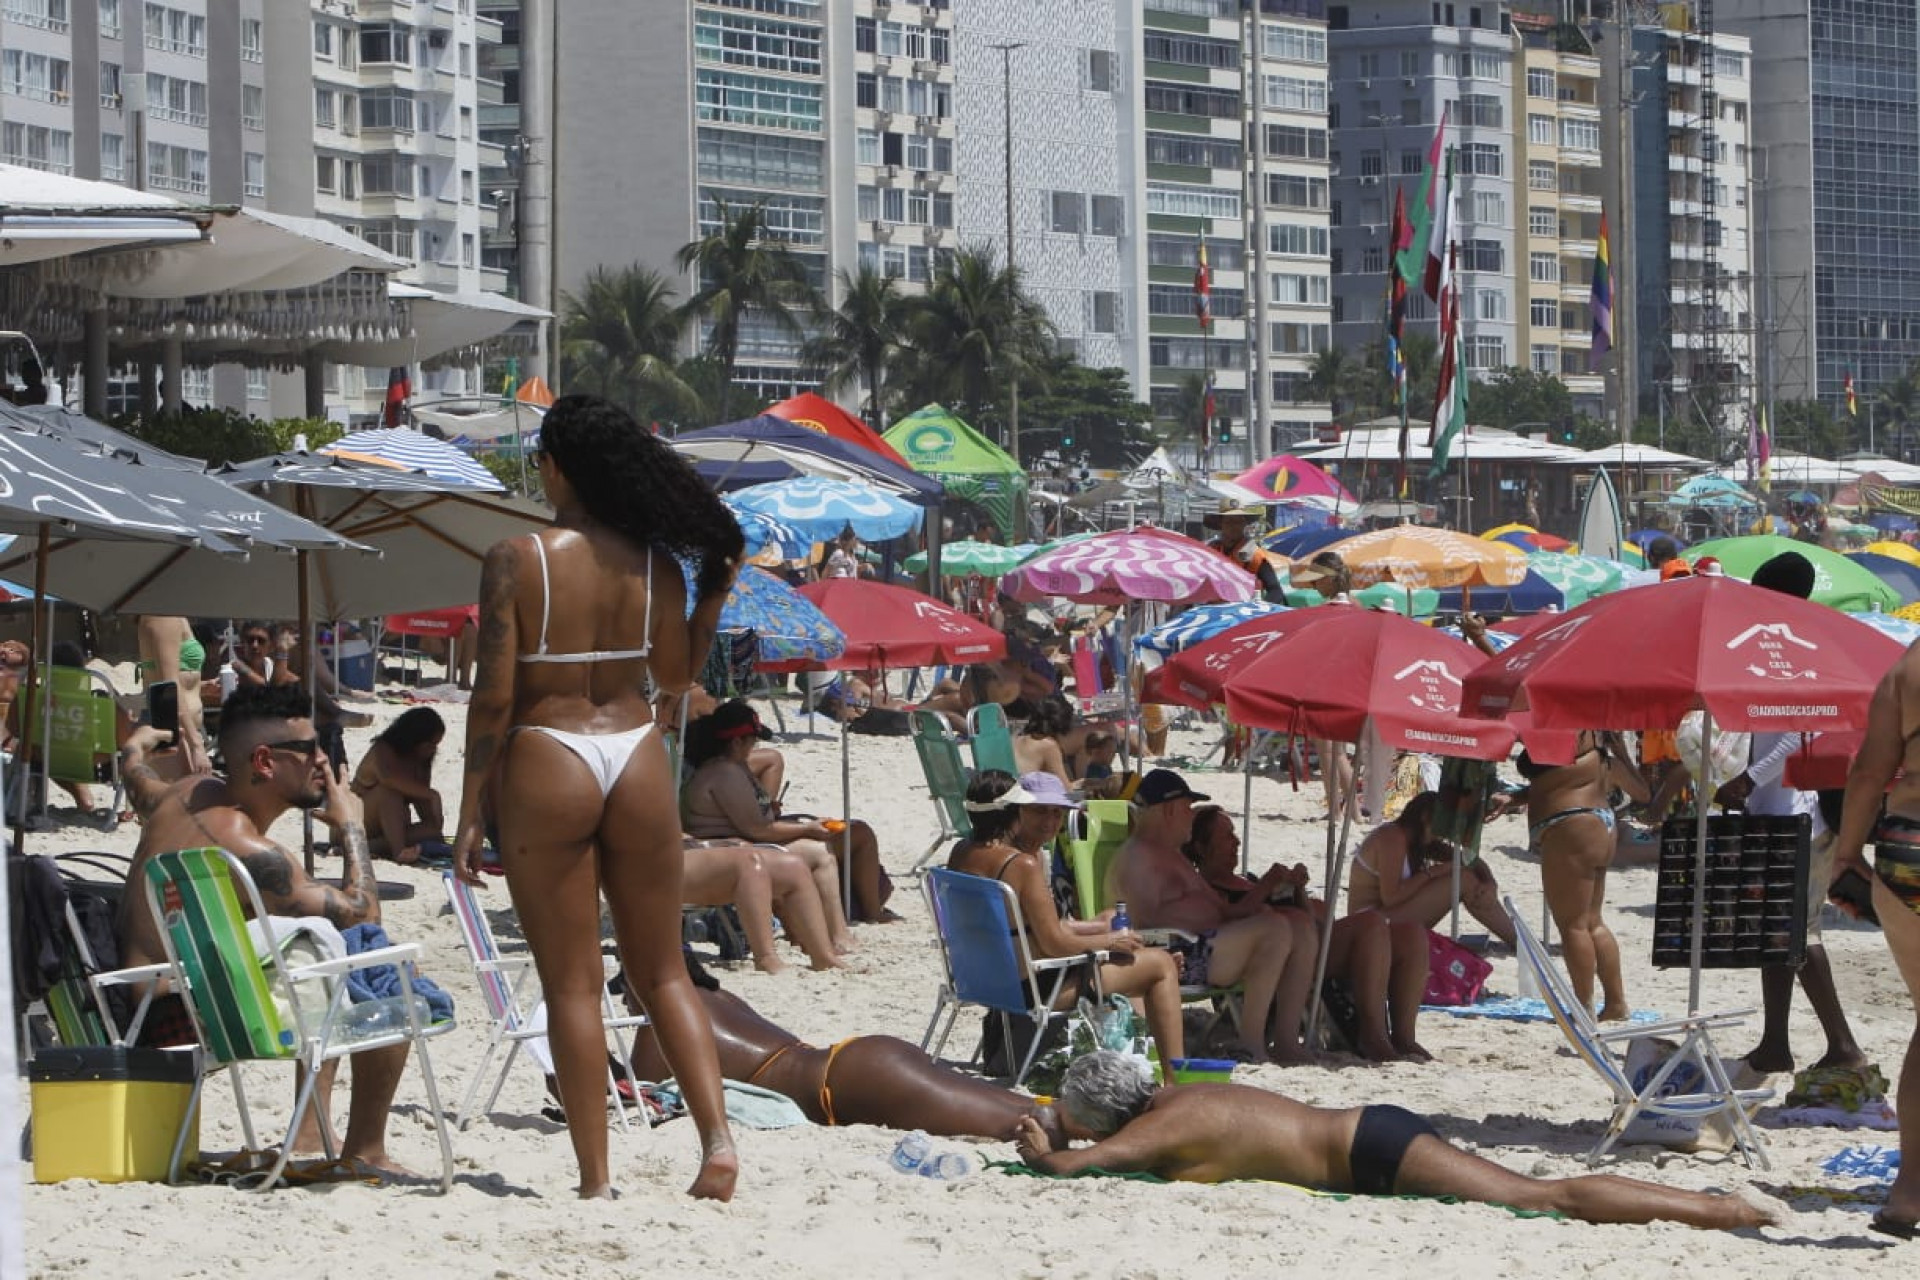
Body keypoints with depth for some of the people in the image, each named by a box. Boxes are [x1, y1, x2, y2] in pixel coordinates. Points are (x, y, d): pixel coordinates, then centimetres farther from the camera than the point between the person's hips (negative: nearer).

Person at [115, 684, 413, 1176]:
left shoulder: (197, 793, 6)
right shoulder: (244, 849, -24)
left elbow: (136, 770, 32)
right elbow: (361, 915, -23)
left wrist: (139, 746, 56)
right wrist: (351, 827, -8)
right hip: (184, 1025, -11)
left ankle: (312, 1134, 25)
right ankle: (364, 1151, -3)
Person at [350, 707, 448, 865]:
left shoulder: (420, 762, 6)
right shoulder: (383, 750, -16)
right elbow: (387, 776, -38)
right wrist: (431, 795, -41)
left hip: (393, 827, 6)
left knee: (434, 830, -19)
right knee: (390, 789, -33)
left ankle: (376, 845, -30)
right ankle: (398, 850, -46)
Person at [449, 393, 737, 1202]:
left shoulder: (516, 561, -10)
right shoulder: (654, 565, 1)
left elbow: (494, 695, -11)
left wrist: (472, 812, -6)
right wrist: (716, 594, 20)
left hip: (545, 770, -4)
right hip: (636, 762, 4)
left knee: (572, 985, 3)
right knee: (662, 972, 14)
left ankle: (596, 1179, 2)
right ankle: (717, 1138, -1)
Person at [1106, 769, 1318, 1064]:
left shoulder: (1168, 853, 28)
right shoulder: (1137, 856, -7)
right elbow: (1146, 917, -21)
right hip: (1178, 959, -11)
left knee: (1300, 925, 2)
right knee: (1274, 929, -26)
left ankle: (1286, 1039, -8)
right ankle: (1250, 1043, -24)